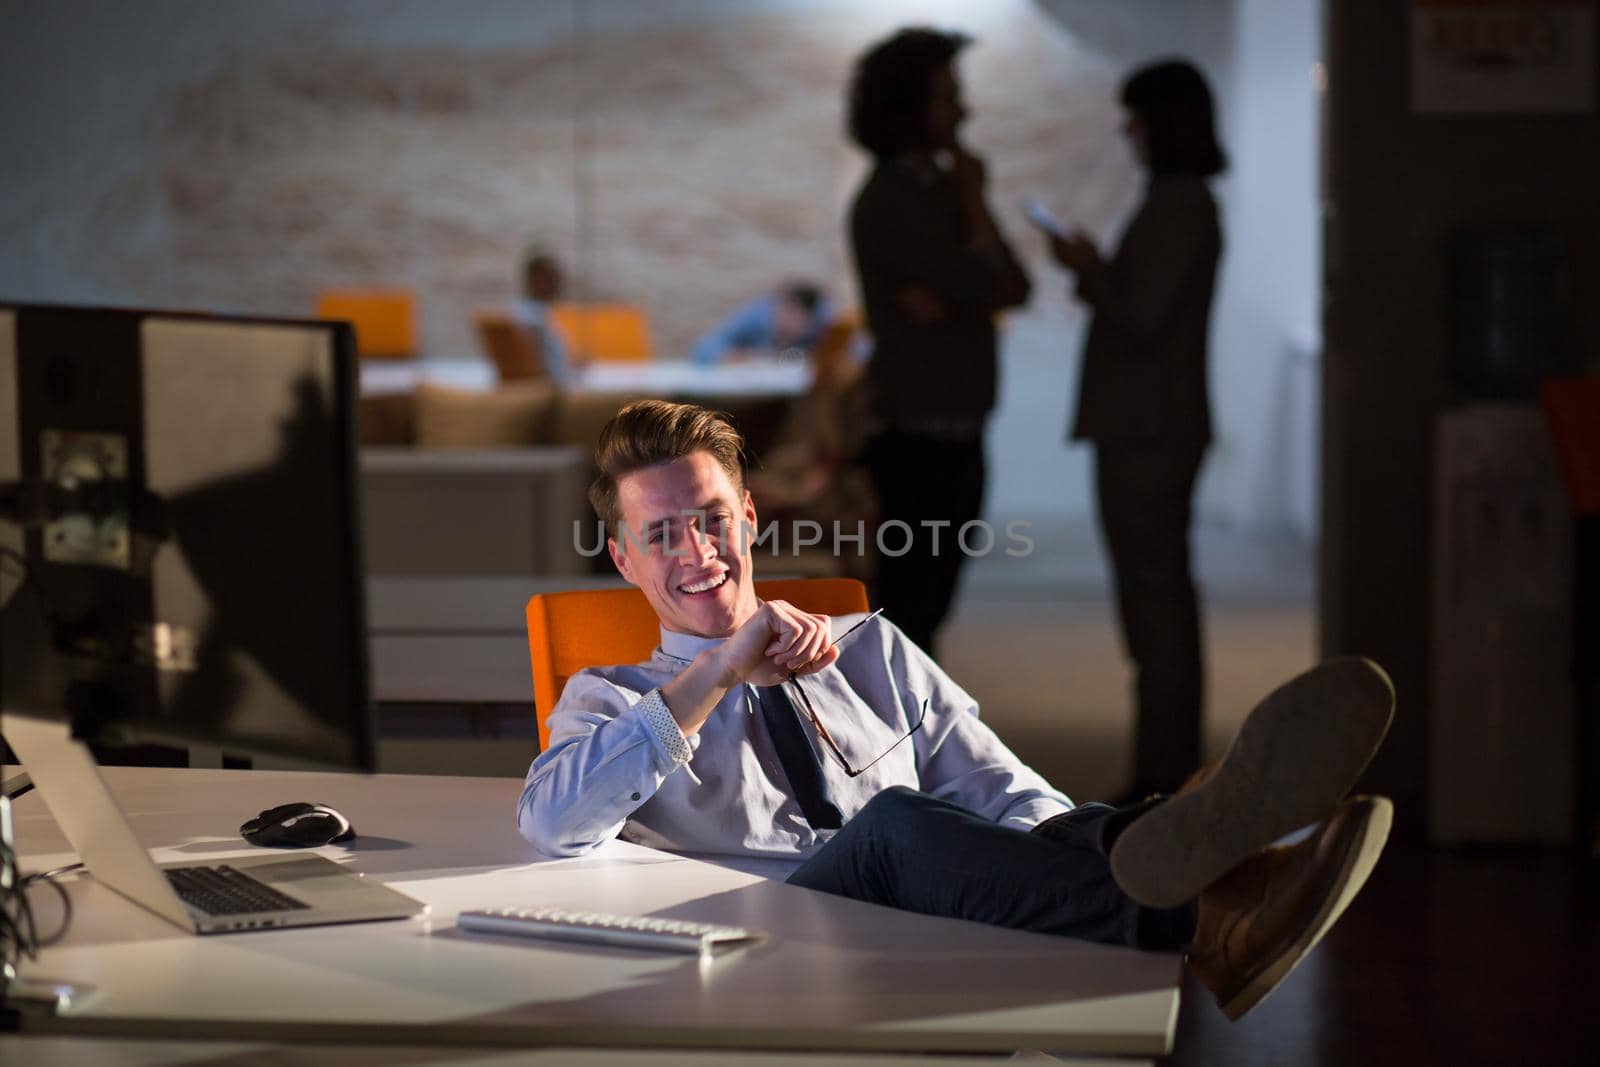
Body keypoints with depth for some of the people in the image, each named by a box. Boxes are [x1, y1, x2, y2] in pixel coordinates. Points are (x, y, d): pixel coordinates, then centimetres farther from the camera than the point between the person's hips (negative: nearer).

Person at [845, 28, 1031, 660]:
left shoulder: (938, 187, 15)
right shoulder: (891, 198, -13)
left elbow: (1015, 287, 7)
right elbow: (984, 286, -17)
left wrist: (948, 298, -13)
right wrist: (975, 201, -2)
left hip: (953, 428, 9)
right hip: (917, 433, -8)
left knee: (927, 602, 12)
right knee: (910, 602, -6)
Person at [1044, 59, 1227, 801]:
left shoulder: (1177, 207, -16)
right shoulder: (1186, 203, 16)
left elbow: (1140, 321, -20)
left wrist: (1085, 269, -6)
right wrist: (1094, 269, 15)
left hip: (1148, 432, -11)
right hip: (1155, 425, 11)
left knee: (1154, 597, -7)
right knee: (1163, 597, 14)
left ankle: (1162, 776, -4)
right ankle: (1171, 773, 21)